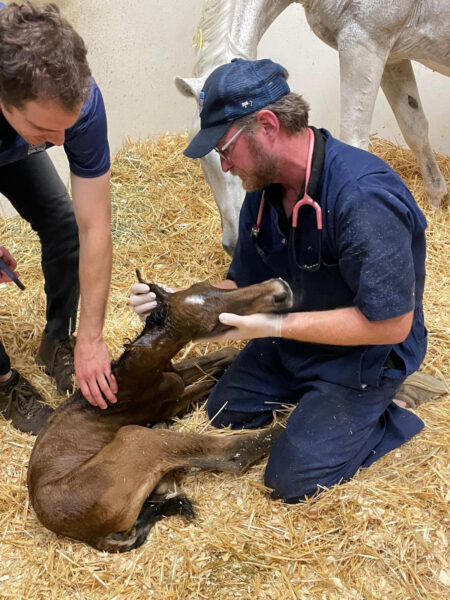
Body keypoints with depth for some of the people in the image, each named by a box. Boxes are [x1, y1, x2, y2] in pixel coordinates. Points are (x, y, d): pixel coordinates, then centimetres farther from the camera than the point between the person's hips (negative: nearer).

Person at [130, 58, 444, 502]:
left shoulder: (364, 197, -34)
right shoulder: (264, 189, -7)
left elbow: (391, 324, -30)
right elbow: (244, 284, 3)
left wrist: (276, 325, -30)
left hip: (364, 352, -7)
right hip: (293, 333, 8)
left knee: (293, 479, -9)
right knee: (223, 416, 14)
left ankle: (392, 423, 10)